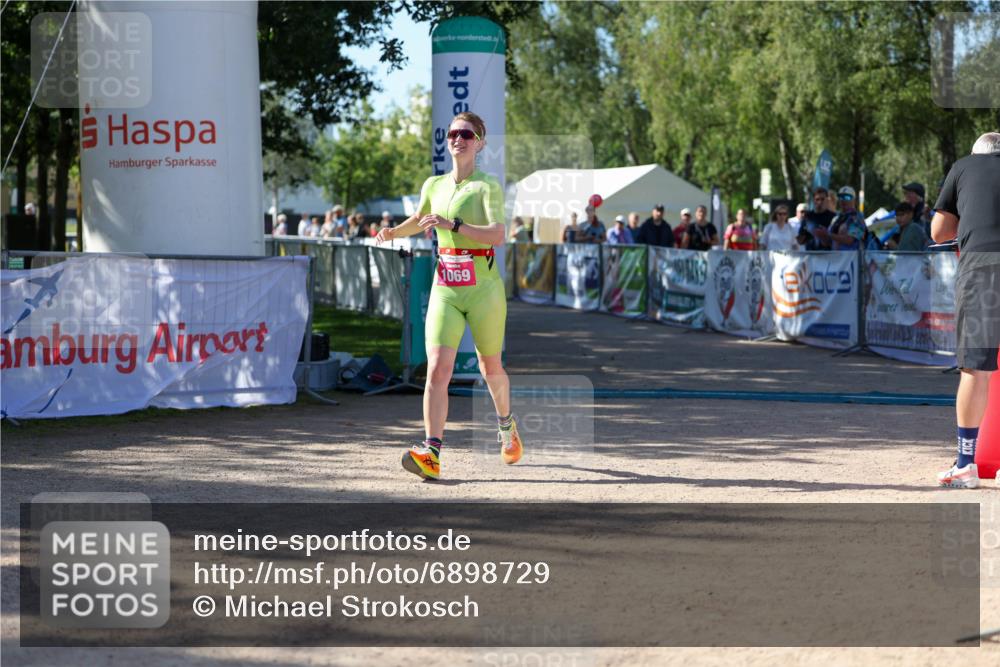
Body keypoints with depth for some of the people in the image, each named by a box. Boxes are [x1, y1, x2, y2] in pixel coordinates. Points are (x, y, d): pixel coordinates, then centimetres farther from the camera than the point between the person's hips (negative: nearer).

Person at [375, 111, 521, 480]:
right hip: (444, 290, 3)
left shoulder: (488, 186, -6)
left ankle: (506, 425, 43)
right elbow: (419, 219, 31)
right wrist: (393, 232, 11)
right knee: (437, 368, -14)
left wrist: (454, 225, -31)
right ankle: (431, 452, -19)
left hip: (483, 287, -3)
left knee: (490, 367, 14)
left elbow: (498, 234, -21)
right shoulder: (433, 186, 10)